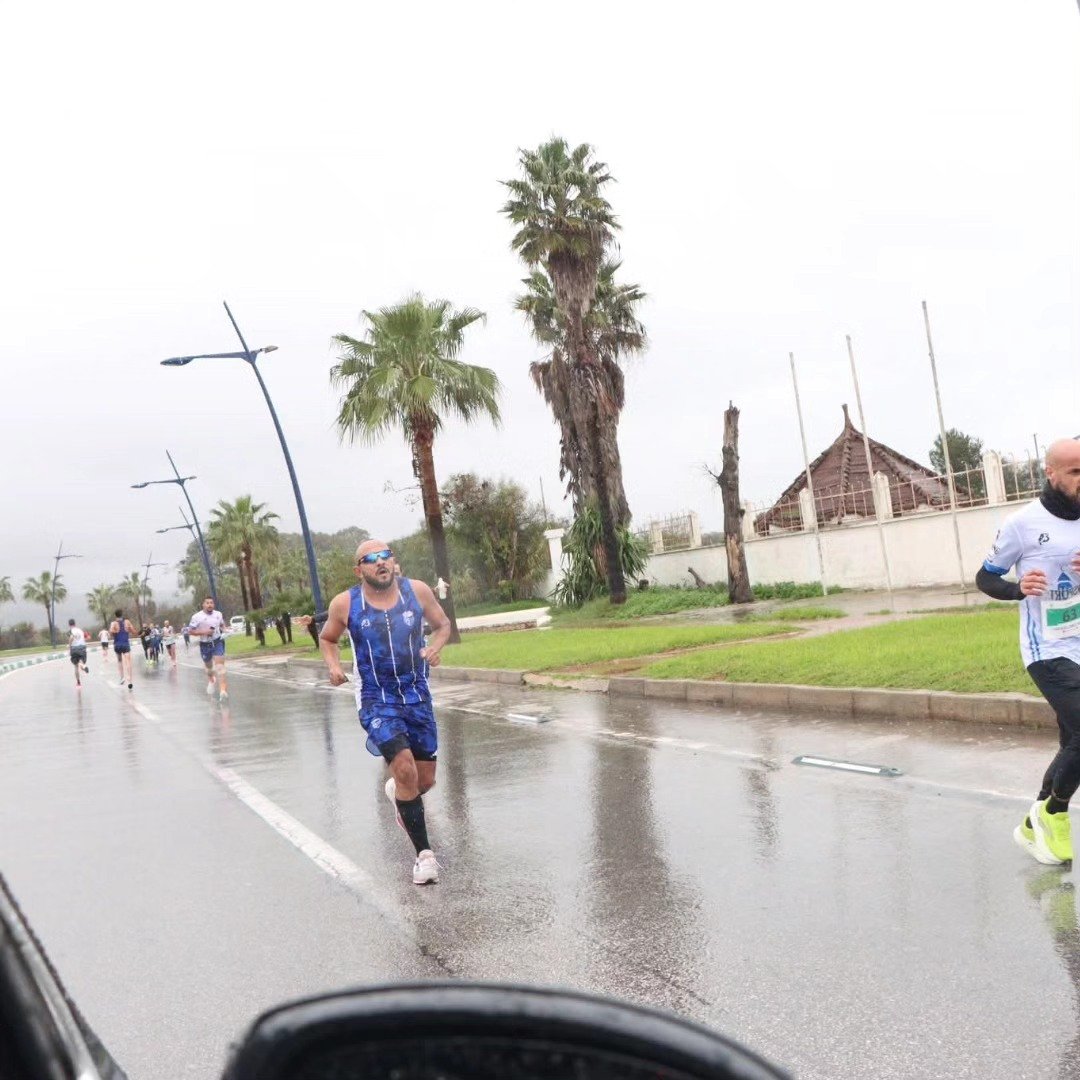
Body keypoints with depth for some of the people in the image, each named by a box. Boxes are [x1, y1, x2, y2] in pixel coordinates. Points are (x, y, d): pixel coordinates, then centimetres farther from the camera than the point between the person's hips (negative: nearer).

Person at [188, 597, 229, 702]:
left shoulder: (218, 614, 1)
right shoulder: (197, 617, -11)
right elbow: (191, 631, -8)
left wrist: (224, 630, -2)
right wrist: (204, 632, -21)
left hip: (218, 642, 0)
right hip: (205, 645, 0)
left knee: (220, 665, -16)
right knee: (209, 666, 19)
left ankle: (223, 690, -25)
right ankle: (211, 680, 53)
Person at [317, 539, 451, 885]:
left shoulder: (417, 591, -5)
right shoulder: (345, 604, -8)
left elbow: (442, 625, 10)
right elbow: (327, 639, 11)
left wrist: (435, 647, -11)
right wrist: (334, 666, -9)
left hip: (417, 697, 3)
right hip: (376, 701, -3)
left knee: (426, 779, 9)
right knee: (405, 768, -20)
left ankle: (397, 792, 47)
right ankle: (424, 853, -7)